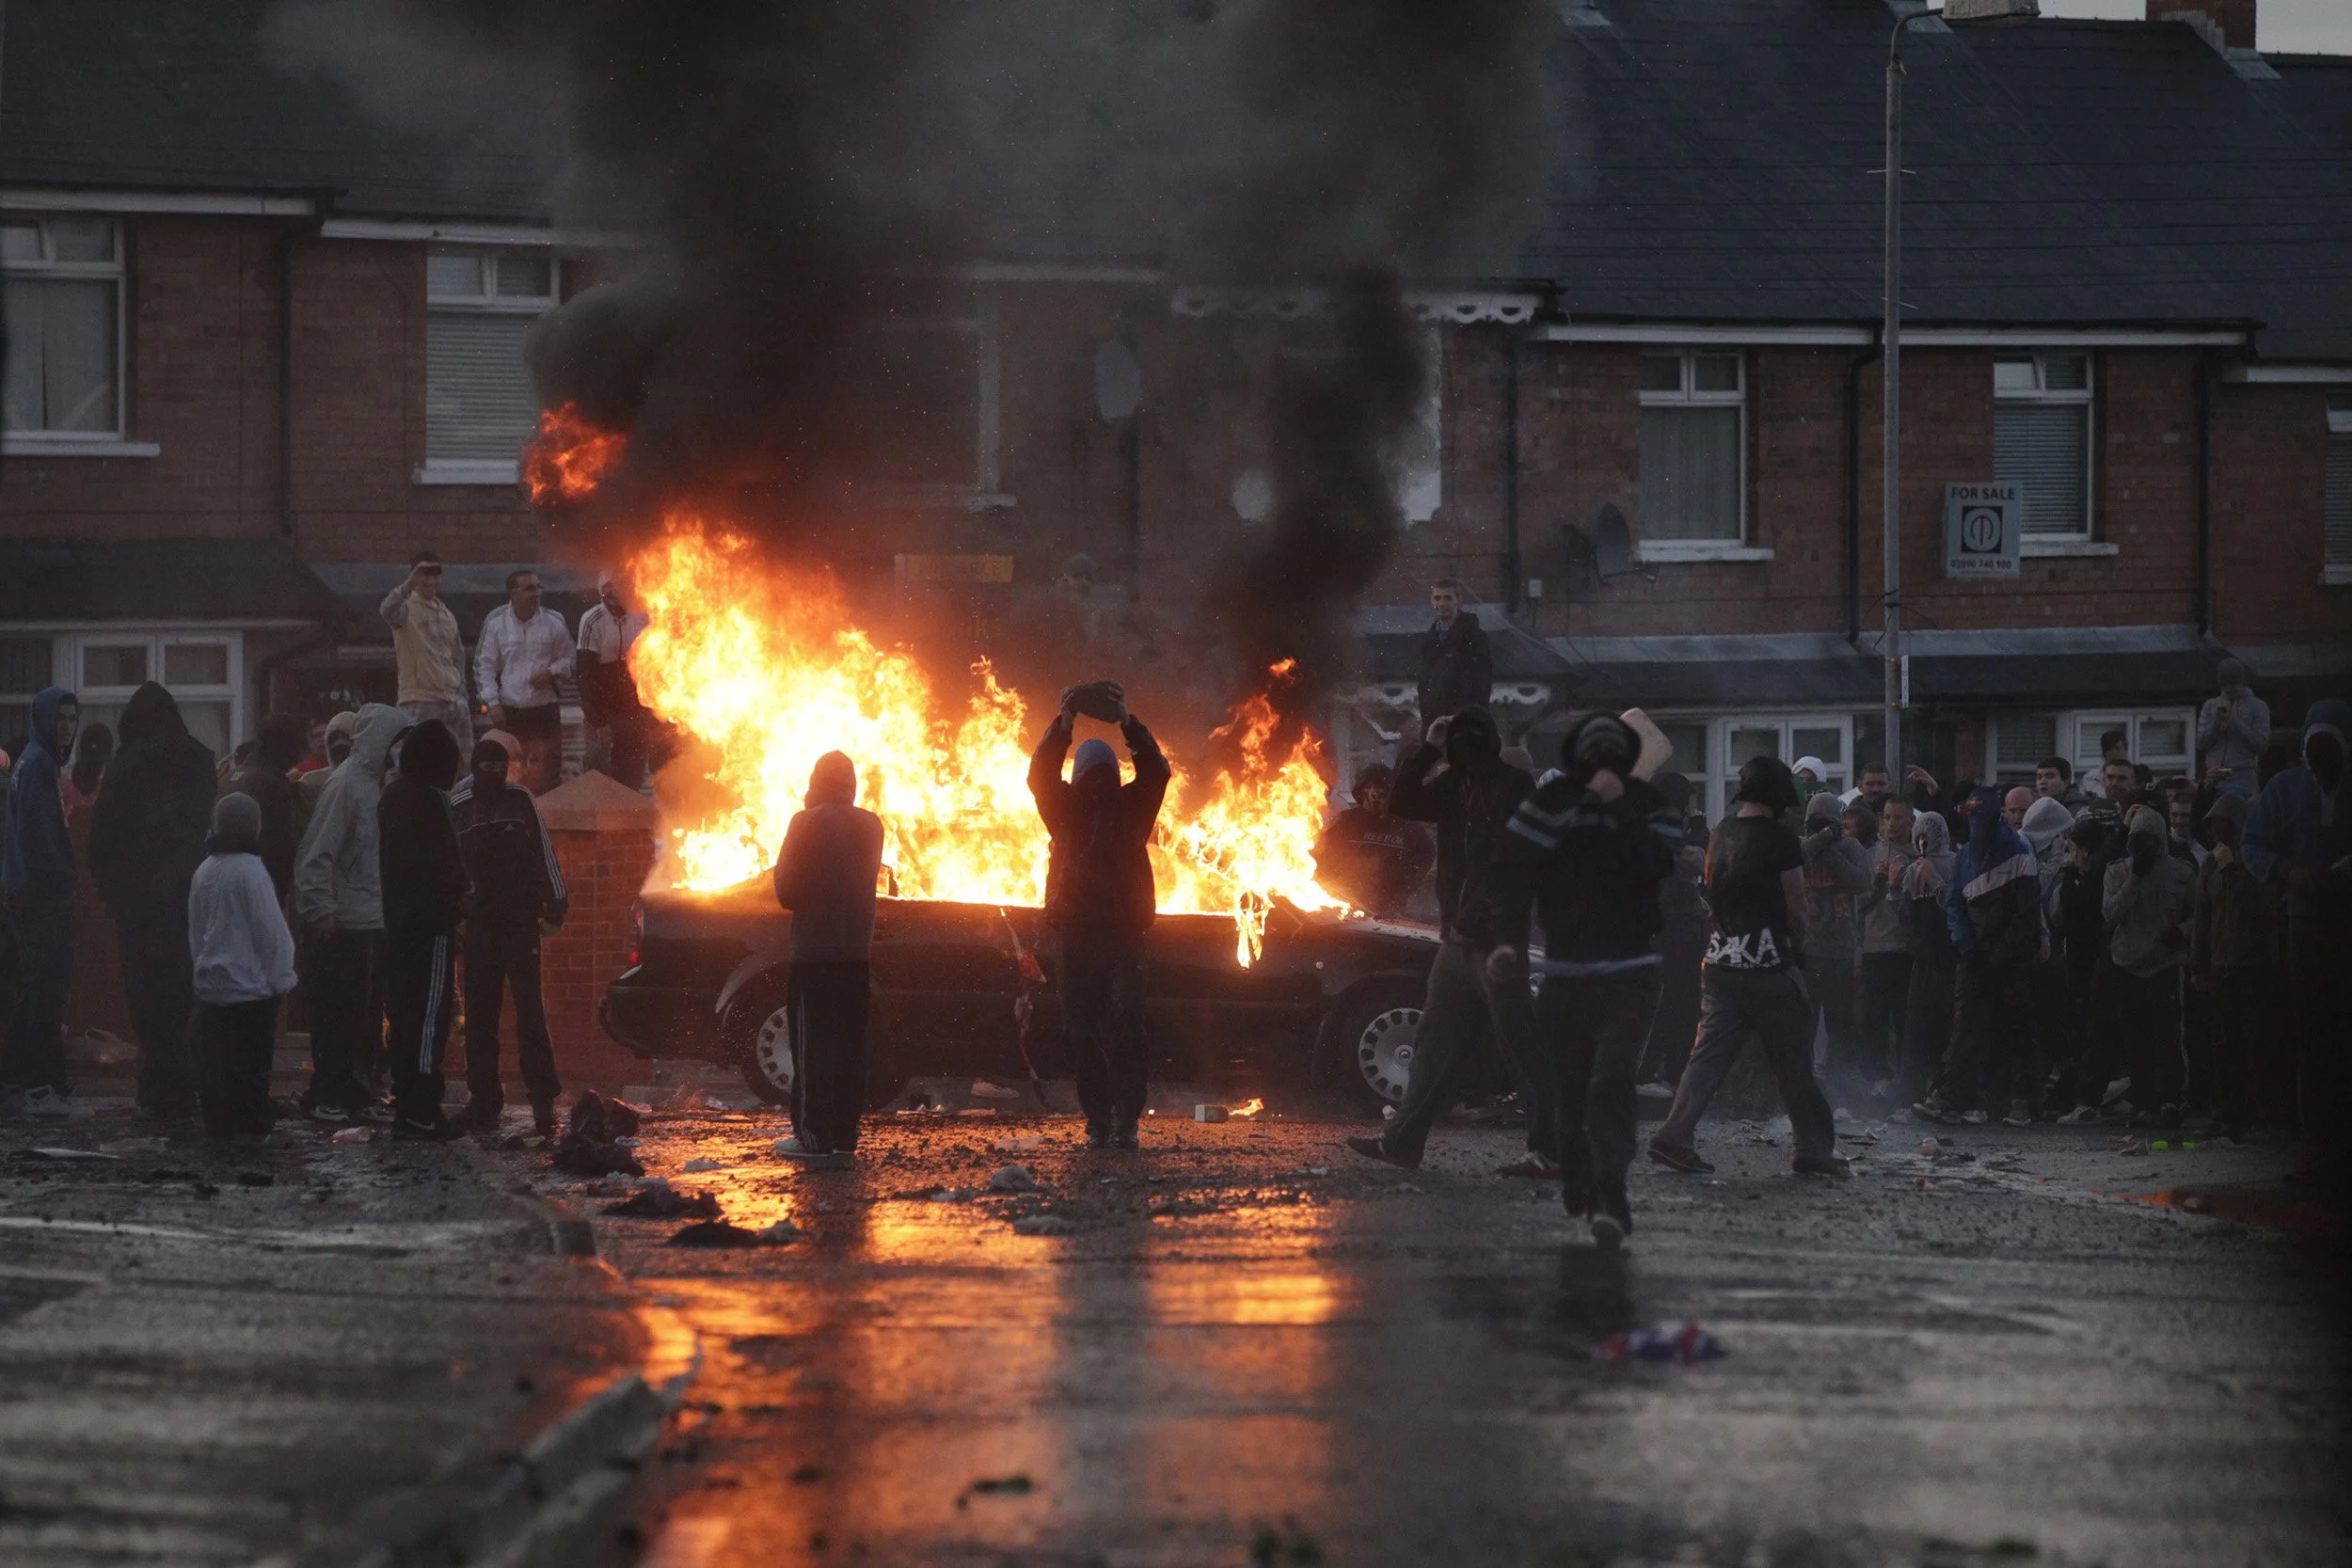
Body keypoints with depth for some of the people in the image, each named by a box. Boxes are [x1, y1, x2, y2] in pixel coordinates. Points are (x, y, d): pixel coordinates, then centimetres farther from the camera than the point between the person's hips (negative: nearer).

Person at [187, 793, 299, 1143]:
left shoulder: (204, 872, 6)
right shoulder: (250, 870, -15)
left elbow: (195, 930, 14)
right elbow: (271, 930, -14)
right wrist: (281, 979, -6)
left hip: (211, 983, 7)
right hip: (251, 983, -7)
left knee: (215, 1060, 11)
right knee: (251, 1061, -2)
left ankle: (217, 1122, 15)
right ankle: (248, 1126, -2)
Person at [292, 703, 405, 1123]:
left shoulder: (375, 783, 12)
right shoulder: (346, 784, -14)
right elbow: (317, 853, -18)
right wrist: (321, 911, -20)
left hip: (374, 921, 8)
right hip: (343, 925, -8)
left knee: (368, 1014, 12)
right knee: (338, 1014, -2)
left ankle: (360, 1092, 18)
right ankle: (326, 1094, 5)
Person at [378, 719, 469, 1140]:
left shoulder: (391, 797, 14)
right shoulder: (428, 800, -15)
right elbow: (445, 864, -17)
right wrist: (460, 895, 2)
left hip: (398, 921, 9)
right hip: (430, 922, -9)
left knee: (403, 1014, 13)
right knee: (430, 1015, -8)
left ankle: (405, 1106, 16)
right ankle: (421, 1113, -11)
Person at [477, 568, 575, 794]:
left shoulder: (554, 623, 1)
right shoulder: (496, 623, 0)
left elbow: (567, 659, 14)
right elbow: (485, 665, 4)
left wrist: (551, 672, -7)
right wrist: (493, 703, -5)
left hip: (545, 709, 0)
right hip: (510, 711, 0)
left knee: (546, 773, -2)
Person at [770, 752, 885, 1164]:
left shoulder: (807, 823, -10)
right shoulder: (871, 825, 5)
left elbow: (787, 891, -7)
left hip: (814, 950, -5)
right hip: (857, 951, 5)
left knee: (811, 1045, -1)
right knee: (849, 1045, 8)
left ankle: (814, 1136, -5)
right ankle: (844, 1134, 6)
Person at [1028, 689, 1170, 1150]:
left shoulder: (1131, 807, 11)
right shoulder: (1066, 809, 12)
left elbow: (1155, 771, -3)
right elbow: (1040, 775, -3)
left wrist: (1128, 723, -18)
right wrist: (1063, 726, -19)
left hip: (1125, 934, -2)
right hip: (1078, 935, 2)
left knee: (1124, 1026, -11)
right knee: (1083, 1031, -1)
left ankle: (1125, 1118, -14)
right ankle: (1098, 1121, 3)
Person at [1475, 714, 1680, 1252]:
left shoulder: (1647, 805, 4)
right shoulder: (1550, 804, 3)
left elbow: (1656, 863, -14)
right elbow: (1511, 876, -4)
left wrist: (1620, 808, -18)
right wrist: (1504, 940, -17)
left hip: (1629, 973, -2)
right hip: (1565, 973, 2)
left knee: (1611, 1080, -18)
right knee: (1571, 1089, 6)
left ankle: (1608, 1200, -26)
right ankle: (1580, 1191, 25)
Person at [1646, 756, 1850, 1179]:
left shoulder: (1722, 834, 10)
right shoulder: (1779, 839, -9)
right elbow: (1796, 909, -7)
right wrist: (1797, 950, 8)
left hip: (1720, 962, 6)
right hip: (1767, 963, -6)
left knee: (1709, 1054, 5)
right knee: (1793, 1061, 2)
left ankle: (1675, 1137, -5)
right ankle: (1814, 1149, 7)